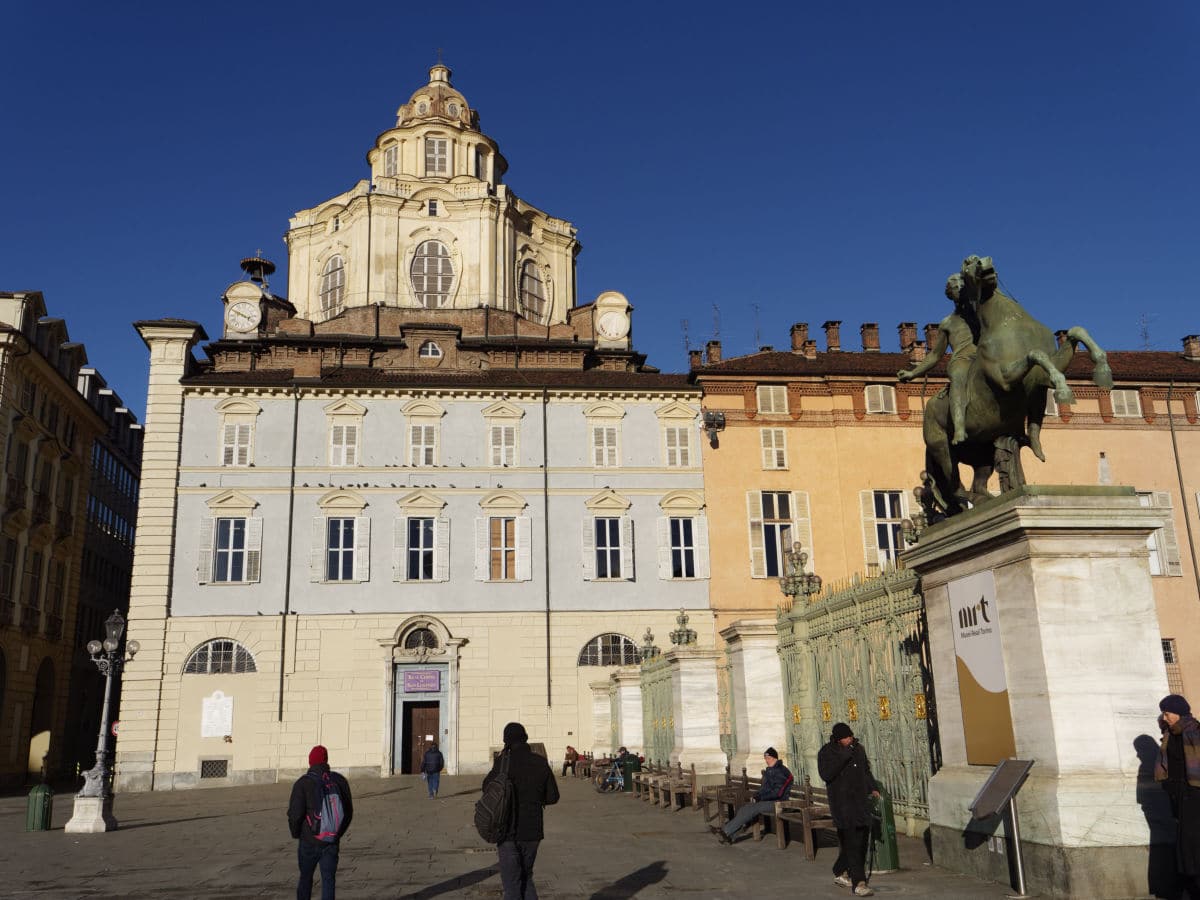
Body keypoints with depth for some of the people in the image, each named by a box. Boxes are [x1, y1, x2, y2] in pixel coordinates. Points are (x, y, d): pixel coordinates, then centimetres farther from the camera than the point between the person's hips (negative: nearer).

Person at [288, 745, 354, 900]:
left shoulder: (303, 783, -10)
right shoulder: (339, 781, 2)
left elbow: (295, 814, -13)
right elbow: (349, 811, 8)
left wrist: (296, 833, 6)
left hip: (309, 841, -2)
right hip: (332, 841, 2)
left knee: (305, 877, 16)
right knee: (328, 879, 5)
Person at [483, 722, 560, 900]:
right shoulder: (540, 763, -2)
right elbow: (553, 797, 2)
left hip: (509, 832, -3)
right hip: (532, 831, 4)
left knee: (512, 885, 6)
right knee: (526, 878, 22)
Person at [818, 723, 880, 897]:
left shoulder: (858, 748, 11)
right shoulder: (826, 752, -8)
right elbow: (826, 775, -21)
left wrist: (873, 788, 10)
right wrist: (843, 757, -24)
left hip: (861, 802, 7)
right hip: (842, 803, -7)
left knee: (861, 839, 11)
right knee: (851, 842, -12)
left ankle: (840, 873, 28)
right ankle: (859, 883, -11)